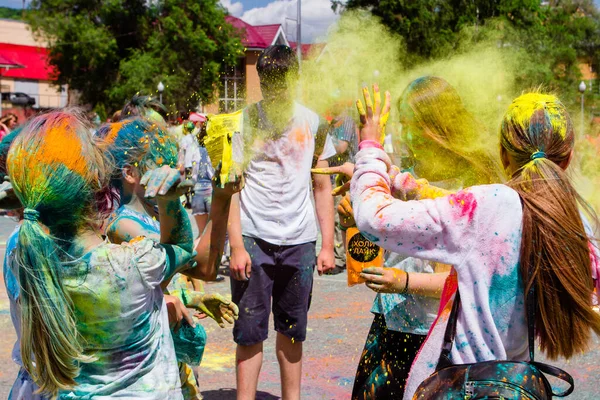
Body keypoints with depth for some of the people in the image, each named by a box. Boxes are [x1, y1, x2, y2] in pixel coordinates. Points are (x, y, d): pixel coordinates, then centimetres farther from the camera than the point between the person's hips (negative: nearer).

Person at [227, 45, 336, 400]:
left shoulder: (313, 123, 7)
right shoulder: (244, 121, -2)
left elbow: (322, 186, 11)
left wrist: (328, 244, 6)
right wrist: (236, 246, -10)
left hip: (299, 241, 3)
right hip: (253, 238, -2)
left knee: (292, 331, 12)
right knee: (250, 333, -1)